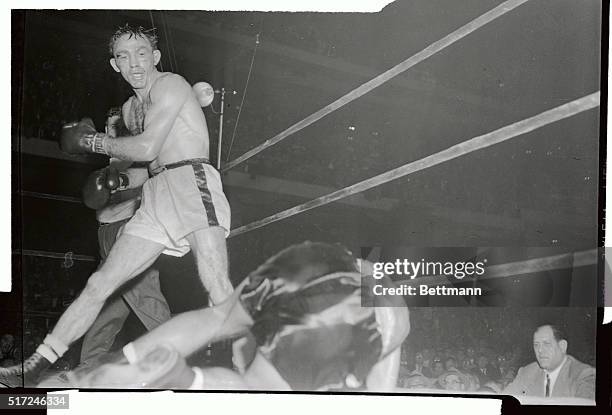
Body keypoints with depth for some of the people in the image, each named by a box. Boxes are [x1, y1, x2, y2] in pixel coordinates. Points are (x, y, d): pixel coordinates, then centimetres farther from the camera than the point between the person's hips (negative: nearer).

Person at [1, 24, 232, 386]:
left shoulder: (170, 84, 0)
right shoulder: (130, 108, 24)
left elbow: (147, 148, -10)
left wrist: (89, 141, 1)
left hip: (192, 182, -7)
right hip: (156, 196, 7)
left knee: (216, 284, -26)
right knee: (100, 283, 2)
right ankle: (34, 368, 4)